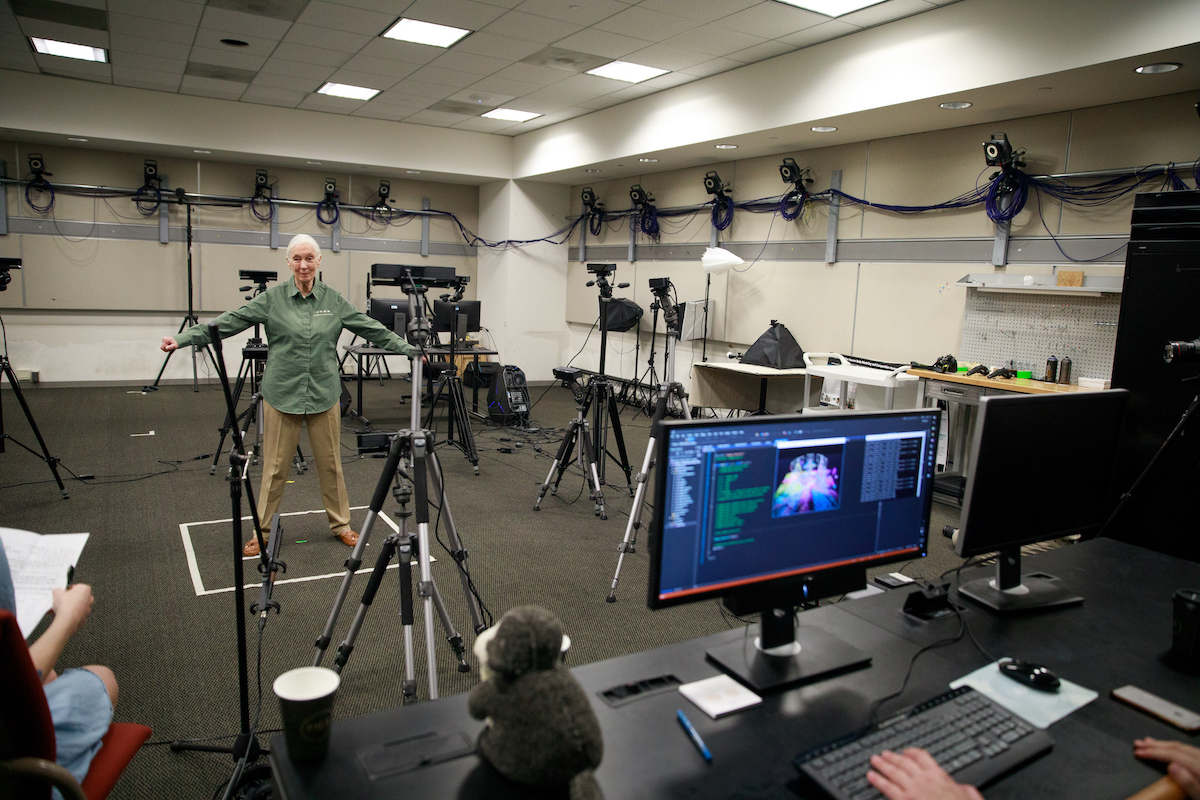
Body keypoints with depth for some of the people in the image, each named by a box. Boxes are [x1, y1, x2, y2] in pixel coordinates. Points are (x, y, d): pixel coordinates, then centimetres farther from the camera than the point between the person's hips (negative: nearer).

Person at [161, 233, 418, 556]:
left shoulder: (333, 300, 4)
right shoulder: (272, 298, -1)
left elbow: (372, 329, 6)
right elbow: (228, 322, -6)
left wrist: (409, 348, 1)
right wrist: (182, 339, -13)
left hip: (324, 395, 2)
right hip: (282, 395, -1)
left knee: (331, 463, 9)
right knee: (275, 467, 6)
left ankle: (340, 524, 24)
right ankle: (262, 531, 21)